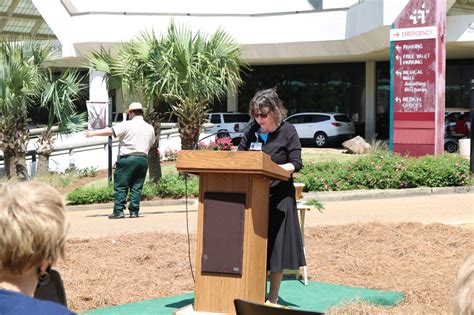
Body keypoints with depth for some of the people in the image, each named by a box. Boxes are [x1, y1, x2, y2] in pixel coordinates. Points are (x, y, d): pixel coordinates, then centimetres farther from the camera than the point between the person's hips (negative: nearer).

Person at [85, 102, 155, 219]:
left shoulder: (127, 125, -6)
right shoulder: (150, 128, 11)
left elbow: (110, 131, -9)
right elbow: (151, 143, 21)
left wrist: (94, 132, -1)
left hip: (127, 158, -5)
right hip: (143, 159, 5)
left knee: (120, 186, -1)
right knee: (137, 186, 9)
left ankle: (119, 211, -5)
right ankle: (134, 211, 6)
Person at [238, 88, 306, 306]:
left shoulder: (288, 131, -4)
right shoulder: (252, 131, 8)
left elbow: (296, 163, -8)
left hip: (279, 196, -4)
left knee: (276, 246, 1)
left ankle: (273, 299, 11)